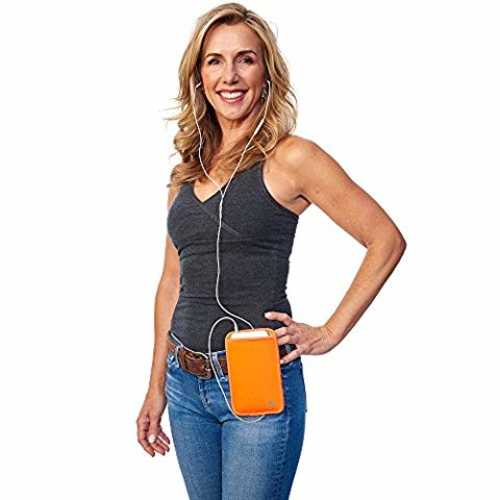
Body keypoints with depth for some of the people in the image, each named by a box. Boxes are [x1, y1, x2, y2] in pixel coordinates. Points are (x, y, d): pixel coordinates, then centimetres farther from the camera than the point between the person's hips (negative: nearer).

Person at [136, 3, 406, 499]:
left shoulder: (289, 158, -9)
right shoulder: (187, 170, 9)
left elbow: (387, 240, -7)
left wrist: (329, 333, -9)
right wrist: (157, 388, 15)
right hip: (186, 383, 6)